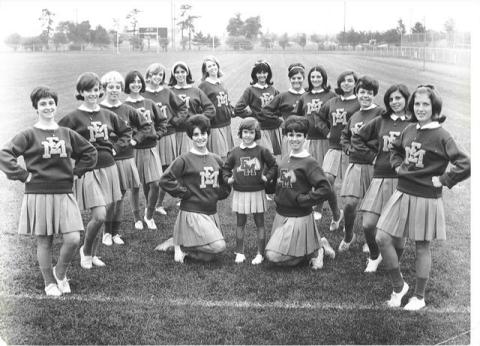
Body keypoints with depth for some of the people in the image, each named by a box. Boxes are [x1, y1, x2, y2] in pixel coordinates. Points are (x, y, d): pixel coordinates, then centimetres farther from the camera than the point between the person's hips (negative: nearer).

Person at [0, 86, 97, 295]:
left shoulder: (67, 134, 8)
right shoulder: (29, 135, -4)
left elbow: (90, 152, 19)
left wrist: (76, 172, 10)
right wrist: (23, 175, -12)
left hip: (64, 194, 3)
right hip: (38, 194, -3)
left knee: (73, 239, -6)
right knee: (44, 241, 5)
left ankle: (60, 273, 21)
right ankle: (49, 283, 24)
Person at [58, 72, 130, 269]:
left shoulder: (108, 115, 7)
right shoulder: (74, 117, -7)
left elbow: (125, 132, 23)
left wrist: (116, 148, 10)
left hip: (108, 168, 5)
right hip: (88, 170, -5)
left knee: (107, 215, 9)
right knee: (99, 215, -13)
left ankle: (92, 254, 29)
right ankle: (86, 251, 14)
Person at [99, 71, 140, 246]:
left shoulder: (128, 110, 5)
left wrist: (134, 139, 0)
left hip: (126, 158, 3)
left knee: (120, 197, 9)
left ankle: (116, 232, 21)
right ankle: (107, 233, 15)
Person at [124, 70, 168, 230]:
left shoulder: (150, 103, 8)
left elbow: (162, 121, 16)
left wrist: (158, 134, 3)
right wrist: (132, 139, -18)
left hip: (151, 148, 3)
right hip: (134, 149, -2)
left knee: (155, 184, -3)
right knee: (135, 186, 7)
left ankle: (149, 216, 17)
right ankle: (137, 218, 24)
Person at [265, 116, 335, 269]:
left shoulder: (309, 162, -14)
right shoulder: (283, 161, 8)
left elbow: (325, 189, -21)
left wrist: (302, 199, -19)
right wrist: (277, 197, 5)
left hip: (299, 217, -8)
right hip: (281, 215, 8)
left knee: (274, 256, -10)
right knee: (271, 253, 15)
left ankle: (315, 251, 7)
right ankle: (319, 245, 22)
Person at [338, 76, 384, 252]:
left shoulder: (380, 113, -5)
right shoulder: (354, 116, 15)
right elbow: (344, 136, 30)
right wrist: (348, 148, 13)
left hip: (374, 165, -4)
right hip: (355, 164, 4)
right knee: (349, 203, -5)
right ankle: (348, 236, 19)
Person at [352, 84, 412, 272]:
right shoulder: (380, 121, 8)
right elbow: (356, 138, 18)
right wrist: (373, 151, 9)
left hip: (403, 179, -2)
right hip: (381, 177, 2)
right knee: (368, 224, -5)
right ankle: (374, 256, 22)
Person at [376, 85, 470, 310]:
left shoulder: (441, 136, -12)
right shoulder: (409, 130, 5)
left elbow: (465, 164, -19)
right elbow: (395, 148, 26)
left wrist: (442, 180, -15)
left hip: (426, 198, -5)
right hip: (402, 193, 6)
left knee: (422, 247, 7)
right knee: (382, 238, 0)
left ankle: (419, 297, 25)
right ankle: (398, 286, 20)